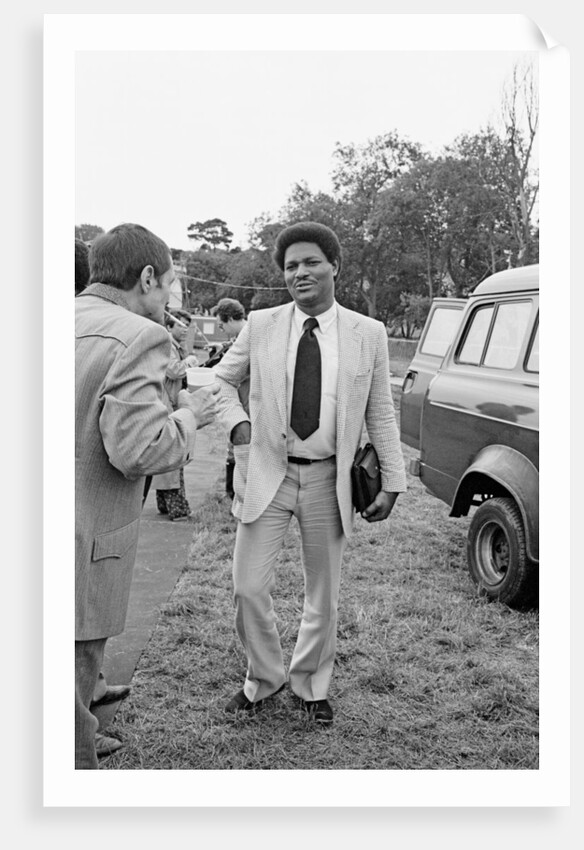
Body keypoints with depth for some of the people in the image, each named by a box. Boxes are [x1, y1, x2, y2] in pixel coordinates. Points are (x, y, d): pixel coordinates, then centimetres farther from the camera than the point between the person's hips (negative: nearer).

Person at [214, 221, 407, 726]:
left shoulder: (369, 334, -1)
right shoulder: (260, 326, 0)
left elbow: (381, 415, 3)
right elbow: (221, 380, 15)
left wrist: (392, 483, 0)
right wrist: (238, 422, -3)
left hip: (329, 480, 0)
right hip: (267, 473, 1)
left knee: (323, 594, 12)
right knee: (249, 588, 1)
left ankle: (312, 685, 35)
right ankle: (264, 678, 28)